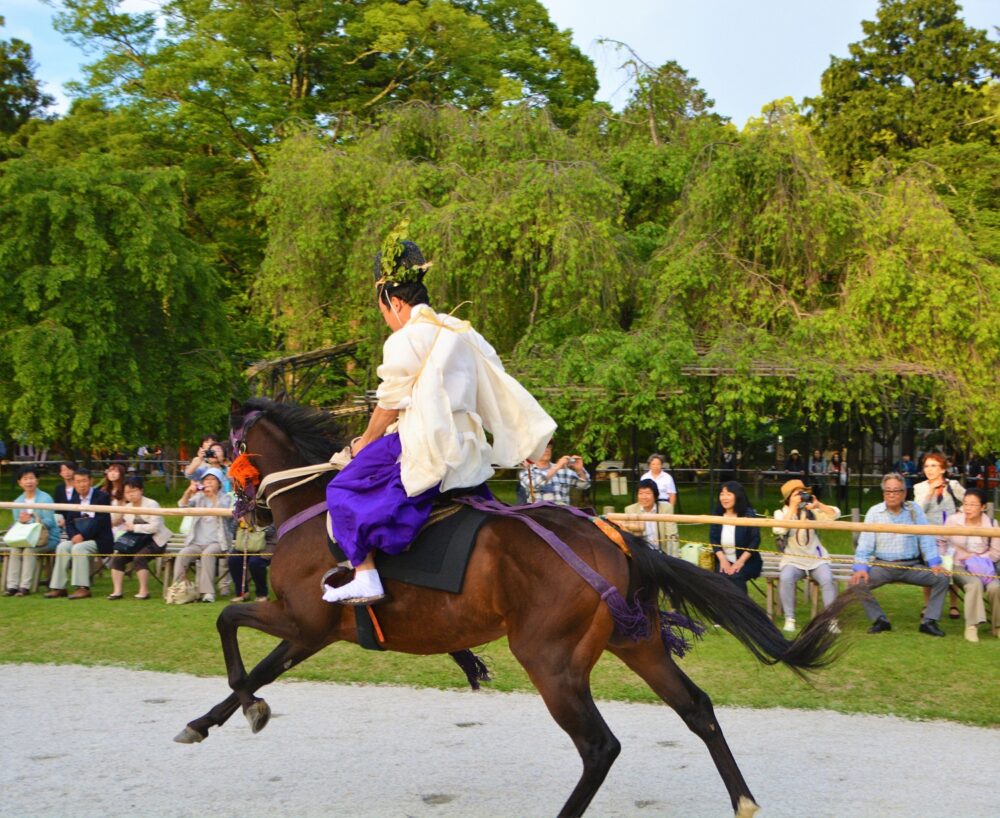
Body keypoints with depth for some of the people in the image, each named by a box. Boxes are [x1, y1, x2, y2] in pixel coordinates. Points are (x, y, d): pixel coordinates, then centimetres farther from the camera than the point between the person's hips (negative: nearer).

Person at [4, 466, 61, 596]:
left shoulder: (46, 498, -5)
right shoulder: (17, 501, 12)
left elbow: (49, 522, -12)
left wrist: (30, 520, -27)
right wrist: (21, 521, -15)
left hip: (47, 538, -4)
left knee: (29, 550, -30)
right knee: (14, 550, -24)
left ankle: (25, 587, -29)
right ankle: (12, 586, -24)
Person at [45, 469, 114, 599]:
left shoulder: (102, 496, -5)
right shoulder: (75, 498, 14)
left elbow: (101, 521, -14)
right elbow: (69, 521, 10)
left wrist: (83, 535, -22)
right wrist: (74, 536, -11)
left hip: (99, 539, -6)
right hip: (79, 538, 6)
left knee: (78, 548, -30)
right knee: (62, 547, -19)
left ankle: (83, 588, -28)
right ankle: (58, 587, -17)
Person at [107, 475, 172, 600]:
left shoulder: (151, 504, -9)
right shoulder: (127, 507, 12)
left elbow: (155, 526, -20)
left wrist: (134, 527, -18)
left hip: (154, 540, -7)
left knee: (139, 557, -32)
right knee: (117, 557, -14)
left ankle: (144, 591, -23)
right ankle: (117, 591, -13)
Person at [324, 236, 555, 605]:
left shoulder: (404, 341, -9)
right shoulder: (463, 333, 13)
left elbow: (389, 406, -4)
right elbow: (501, 390, 15)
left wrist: (365, 442, 12)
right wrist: (528, 438, 21)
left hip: (425, 450, -8)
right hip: (469, 456, 8)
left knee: (344, 490, 2)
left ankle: (365, 578, -8)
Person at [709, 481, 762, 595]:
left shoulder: (749, 514, -6)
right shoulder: (717, 514, 5)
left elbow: (755, 540, -9)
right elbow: (713, 539, 3)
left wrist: (740, 561, -17)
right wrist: (723, 560, -12)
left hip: (747, 561, -3)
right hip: (725, 560, 3)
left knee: (735, 577, -31)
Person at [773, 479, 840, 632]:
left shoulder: (811, 510, 7)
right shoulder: (781, 513, 4)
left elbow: (835, 514, -4)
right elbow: (779, 530, -18)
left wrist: (818, 504, -17)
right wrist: (792, 508, -17)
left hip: (816, 558, 1)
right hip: (793, 560, -1)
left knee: (827, 580, -28)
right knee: (786, 578, -33)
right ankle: (789, 619, -22)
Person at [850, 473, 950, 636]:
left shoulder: (914, 510, 6)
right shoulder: (874, 512, 2)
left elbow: (926, 538, 2)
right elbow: (865, 543, -3)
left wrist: (935, 564, -11)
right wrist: (861, 568, -17)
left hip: (911, 566, 1)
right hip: (883, 566, -1)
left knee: (942, 578, -19)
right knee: (858, 583, -24)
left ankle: (929, 622, -8)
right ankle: (880, 620, -7)